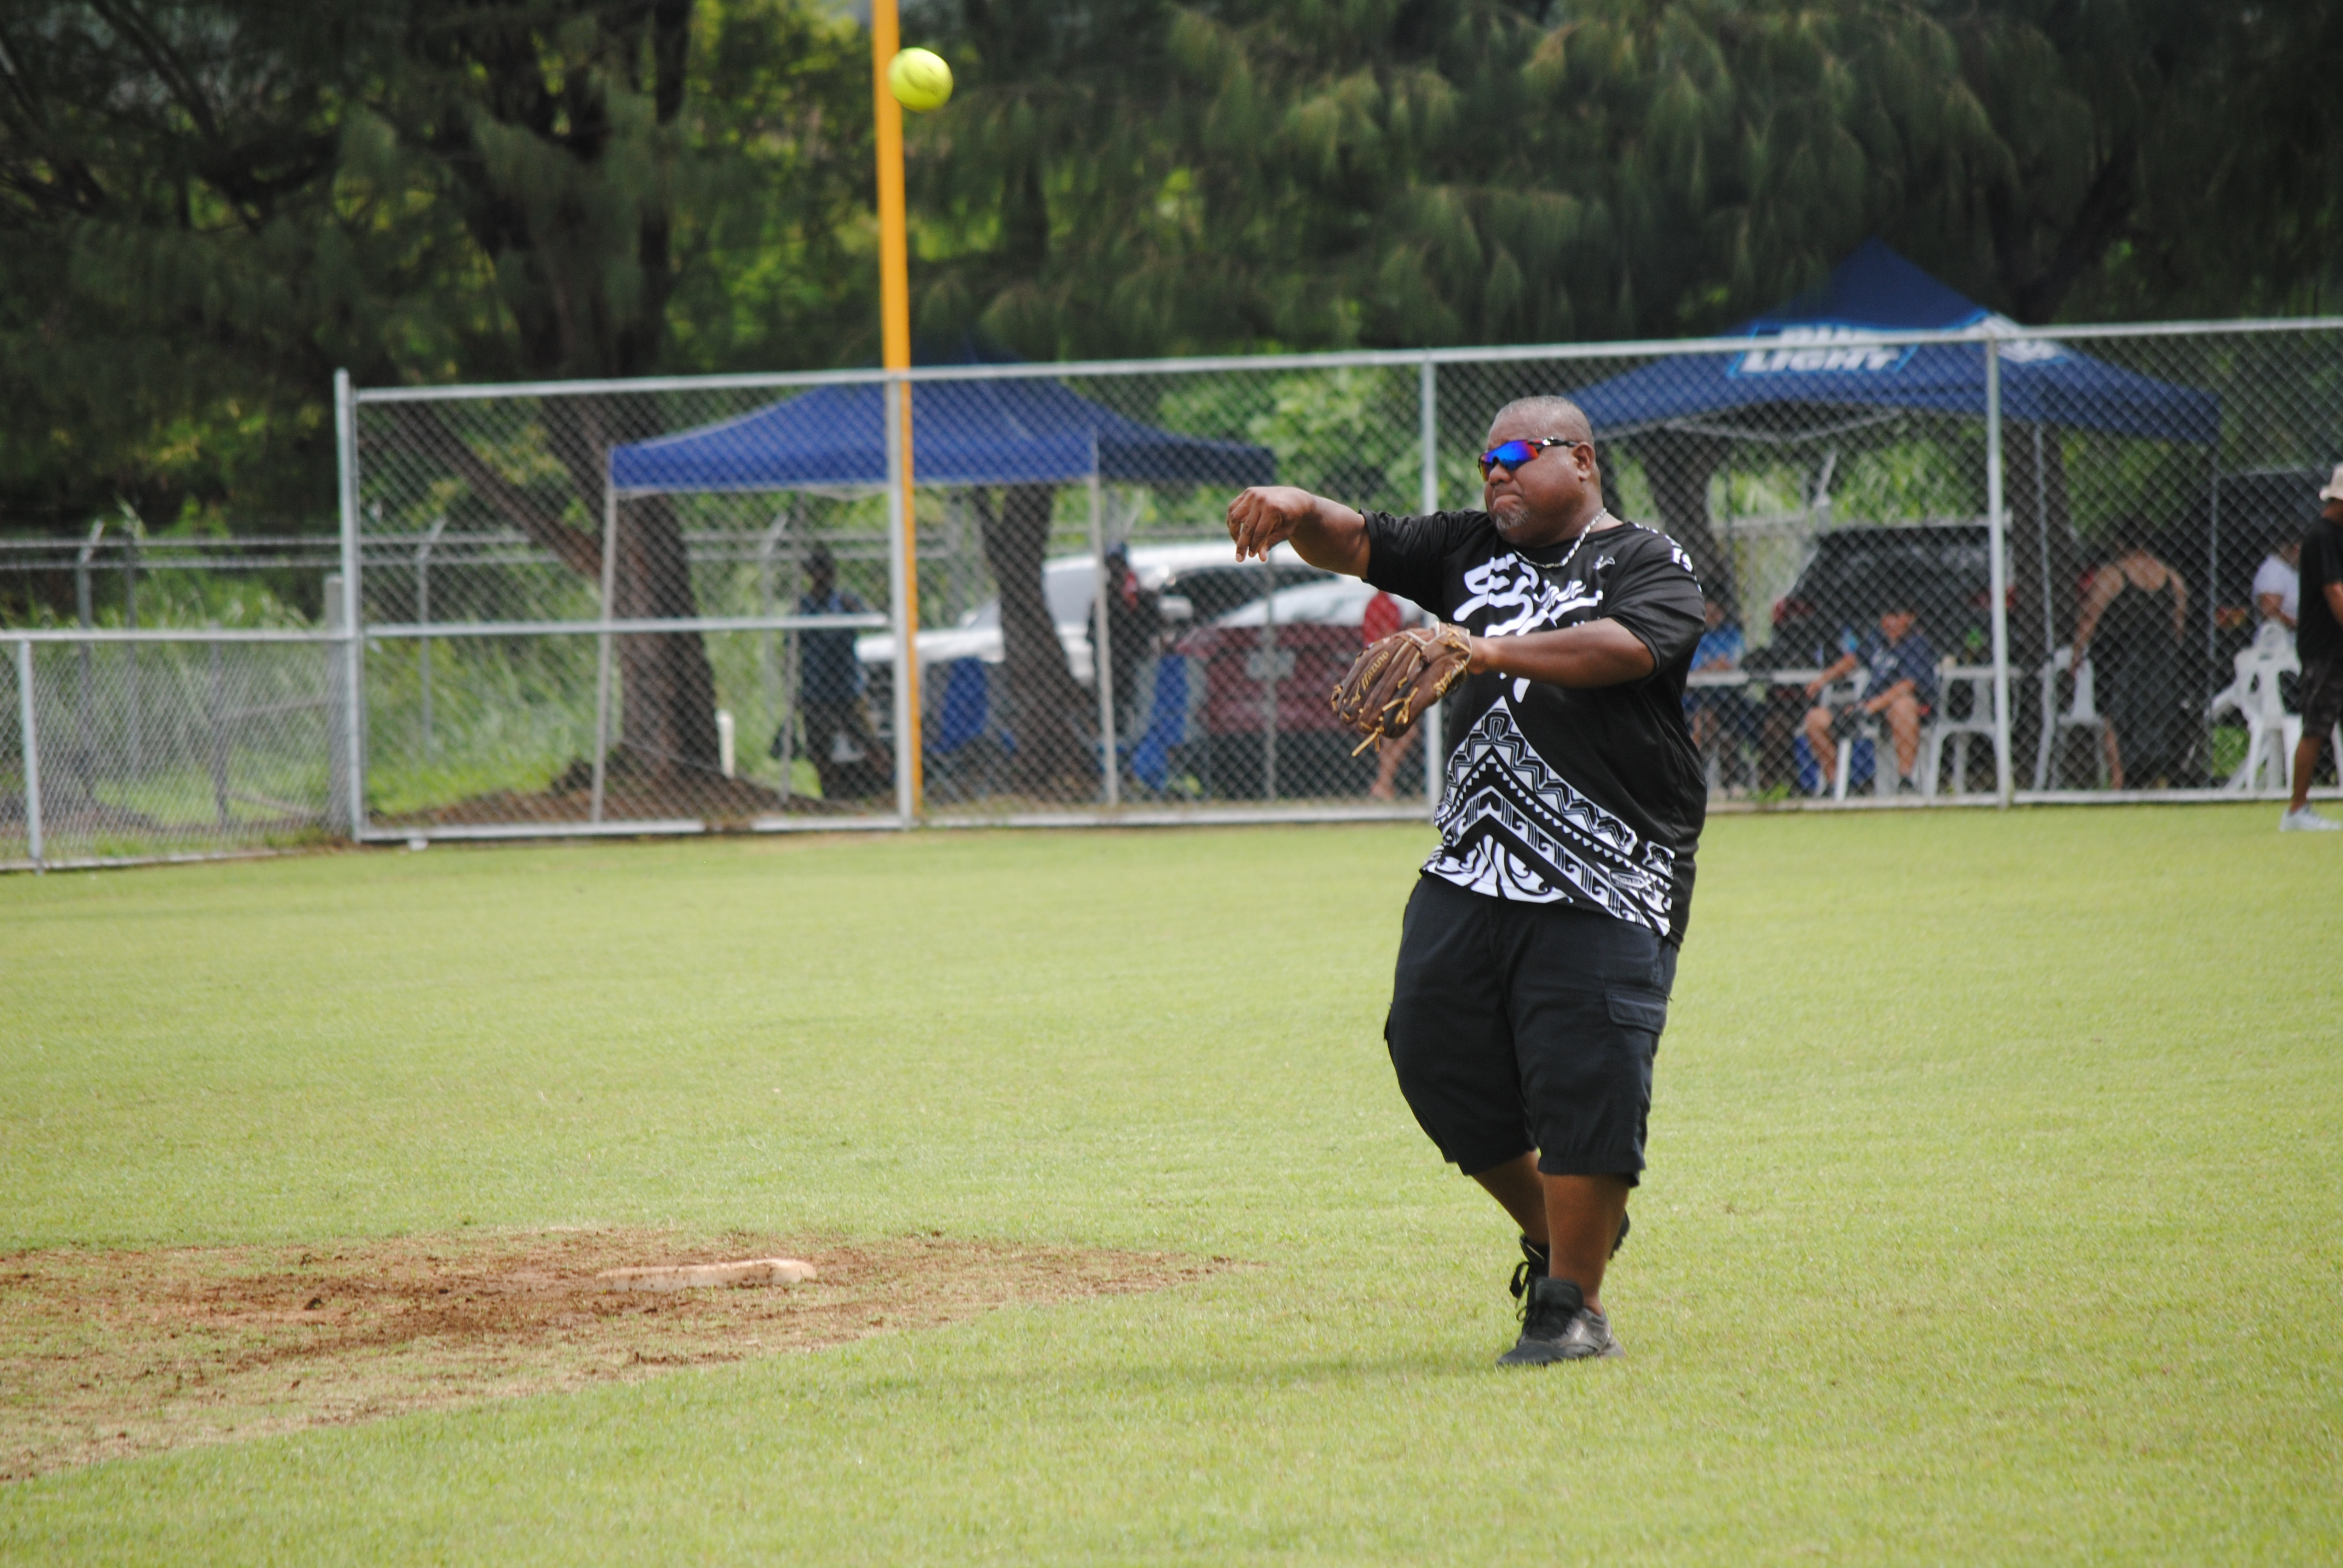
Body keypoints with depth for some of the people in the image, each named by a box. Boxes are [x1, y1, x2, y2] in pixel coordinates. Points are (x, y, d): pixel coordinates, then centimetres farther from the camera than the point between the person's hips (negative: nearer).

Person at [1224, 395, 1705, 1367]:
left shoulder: (1647, 565, -3)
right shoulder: (1470, 551, 18)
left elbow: (1627, 646, -23)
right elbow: (1360, 545, 14)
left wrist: (1494, 650, -34)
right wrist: (1301, 513, -10)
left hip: (1602, 889, -7)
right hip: (1470, 874, 7)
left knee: (1583, 1080, -11)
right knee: (1434, 1054, 5)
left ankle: (1573, 1303, -2)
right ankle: (1551, 1229, 27)